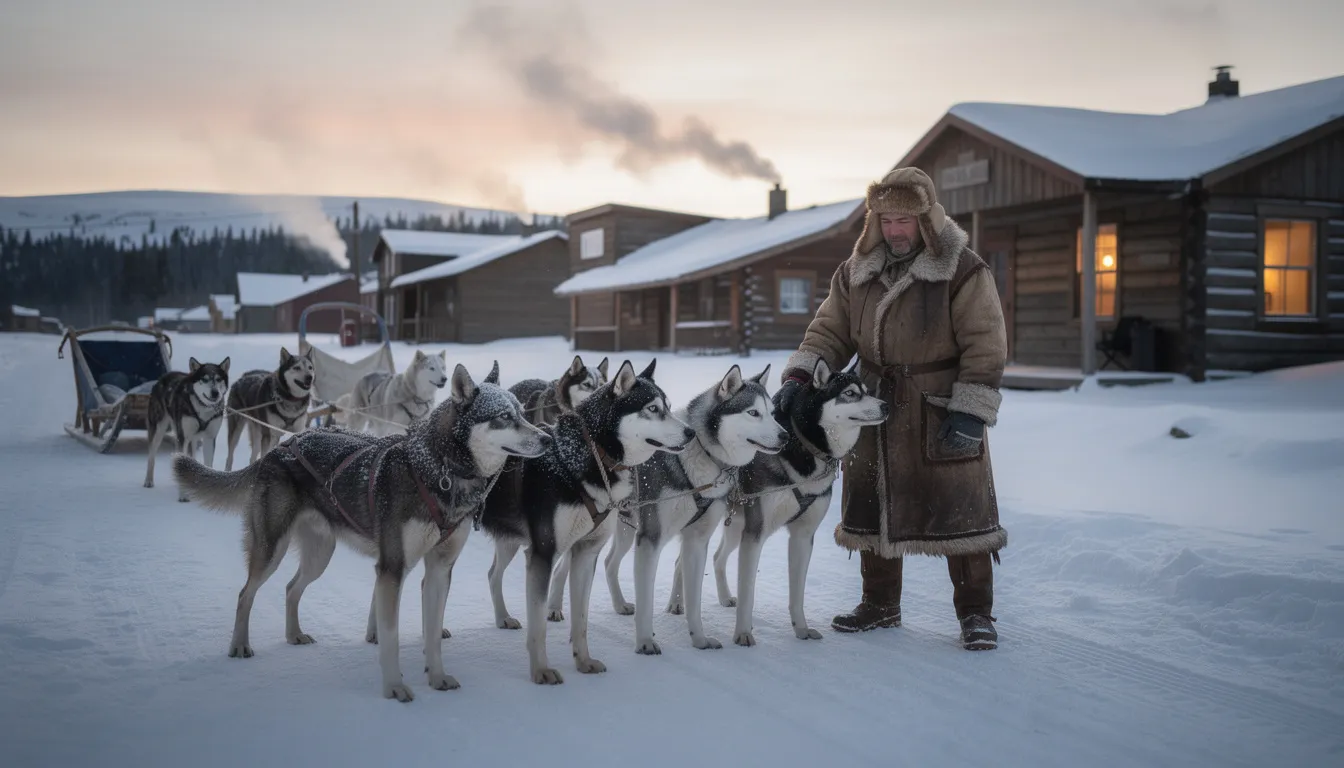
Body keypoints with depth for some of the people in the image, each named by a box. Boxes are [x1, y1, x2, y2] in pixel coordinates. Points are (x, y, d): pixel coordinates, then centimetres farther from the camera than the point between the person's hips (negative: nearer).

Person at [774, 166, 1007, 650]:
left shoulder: (963, 271, -9)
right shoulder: (856, 273, 6)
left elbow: (986, 347, -11)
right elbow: (829, 333, 8)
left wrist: (971, 411, -17)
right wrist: (799, 375, -9)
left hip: (942, 415, -5)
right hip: (876, 413, 5)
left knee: (959, 515, -2)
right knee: (873, 510, 12)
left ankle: (975, 614, 12)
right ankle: (880, 605, 28)